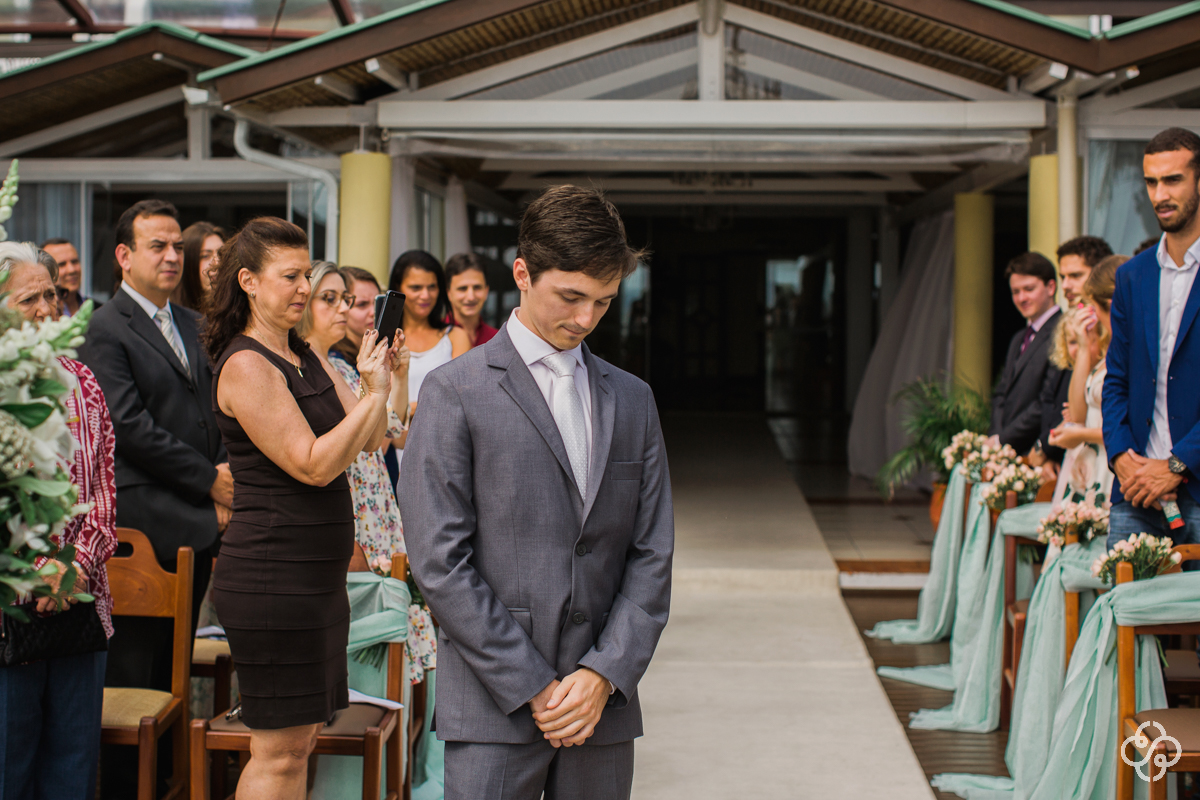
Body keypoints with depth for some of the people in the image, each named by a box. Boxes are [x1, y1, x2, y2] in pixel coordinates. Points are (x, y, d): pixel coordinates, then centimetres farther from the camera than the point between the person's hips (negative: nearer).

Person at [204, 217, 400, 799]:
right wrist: (373, 391, -18)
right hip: (272, 579, -9)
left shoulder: (304, 357, 13)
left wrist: (377, 382, -5)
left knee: (300, 739, 14)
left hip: (316, 577, 9)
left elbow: (369, 441, 11)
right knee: (279, 750, -4)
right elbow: (314, 465, -20)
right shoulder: (245, 365, -15)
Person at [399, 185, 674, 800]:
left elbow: (651, 555, 8)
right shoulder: (455, 393, -2)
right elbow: (439, 563, -8)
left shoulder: (632, 400, 12)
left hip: (603, 704, 4)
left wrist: (605, 674, -5)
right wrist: (533, 688, -11)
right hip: (493, 706, -4)